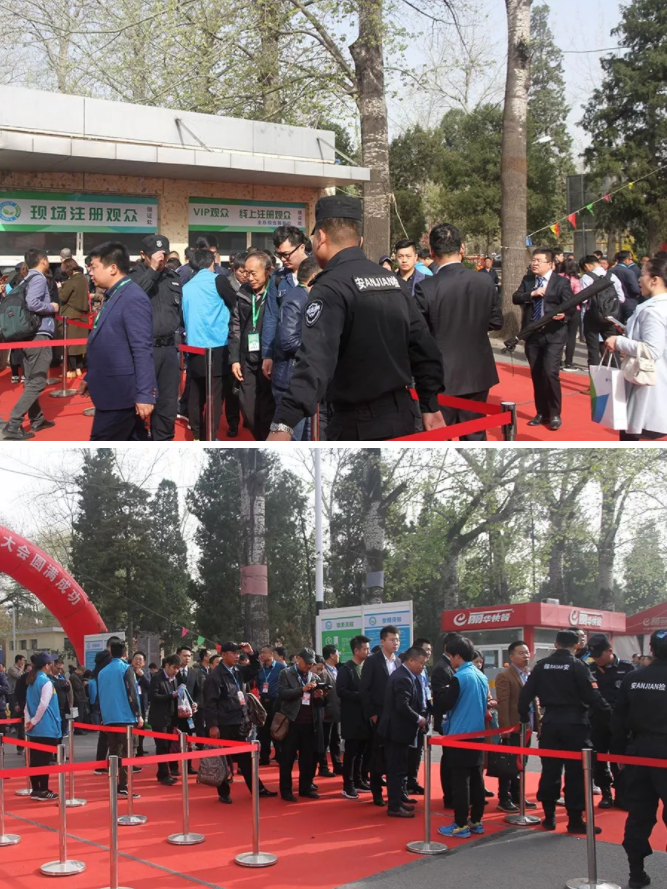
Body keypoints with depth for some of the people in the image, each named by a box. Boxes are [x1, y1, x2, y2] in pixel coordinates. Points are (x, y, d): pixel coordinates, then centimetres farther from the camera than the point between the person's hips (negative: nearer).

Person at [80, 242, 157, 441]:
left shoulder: (133, 299, -17)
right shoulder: (113, 296, 13)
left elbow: (142, 351, -22)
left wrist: (144, 394, -25)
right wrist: (90, 378, 26)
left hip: (123, 393, -9)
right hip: (113, 390, 9)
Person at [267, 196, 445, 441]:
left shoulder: (331, 287, -16)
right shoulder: (391, 280, 10)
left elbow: (316, 358, -30)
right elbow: (423, 346, 11)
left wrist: (283, 424, -39)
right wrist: (430, 406, 17)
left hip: (359, 425, -8)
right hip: (401, 415, 8)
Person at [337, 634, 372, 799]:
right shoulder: (346, 668, -8)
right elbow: (341, 691, -16)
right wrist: (360, 696, -19)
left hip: (366, 716, 6)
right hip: (352, 717, -6)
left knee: (363, 752, 9)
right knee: (351, 752, -1)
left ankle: (359, 781, 19)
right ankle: (348, 785, 5)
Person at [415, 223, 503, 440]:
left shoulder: (426, 288, -17)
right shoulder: (485, 282, -5)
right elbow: (496, 322, 5)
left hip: (441, 376, -4)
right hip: (478, 373, 4)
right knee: (475, 434, 14)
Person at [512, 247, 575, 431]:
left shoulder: (561, 282, -4)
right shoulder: (527, 280, 10)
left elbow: (571, 306, -7)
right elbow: (515, 298, 0)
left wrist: (564, 314, -28)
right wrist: (531, 294, -16)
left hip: (553, 335, -5)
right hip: (532, 334, 5)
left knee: (550, 373, -13)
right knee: (536, 375, 10)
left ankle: (555, 414, 1)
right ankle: (541, 413, 23)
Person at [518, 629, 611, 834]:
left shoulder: (542, 665, 4)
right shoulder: (578, 665, -10)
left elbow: (525, 693, 3)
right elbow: (592, 695, -13)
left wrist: (525, 717, 15)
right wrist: (609, 711, 2)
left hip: (550, 723, 4)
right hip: (575, 723, -4)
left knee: (550, 769, 10)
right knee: (575, 771, 2)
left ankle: (549, 816, 16)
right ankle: (575, 820, 4)